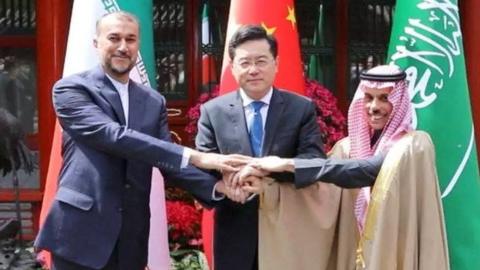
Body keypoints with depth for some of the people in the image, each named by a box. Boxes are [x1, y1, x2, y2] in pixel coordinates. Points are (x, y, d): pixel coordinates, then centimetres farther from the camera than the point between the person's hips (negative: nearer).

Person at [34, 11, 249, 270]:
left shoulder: (154, 101, 13)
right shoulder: (71, 88, -5)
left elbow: (169, 162, 9)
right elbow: (114, 136, -20)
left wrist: (216, 186, -10)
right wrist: (194, 156, -25)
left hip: (131, 237, 5)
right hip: (81, 231, -5)